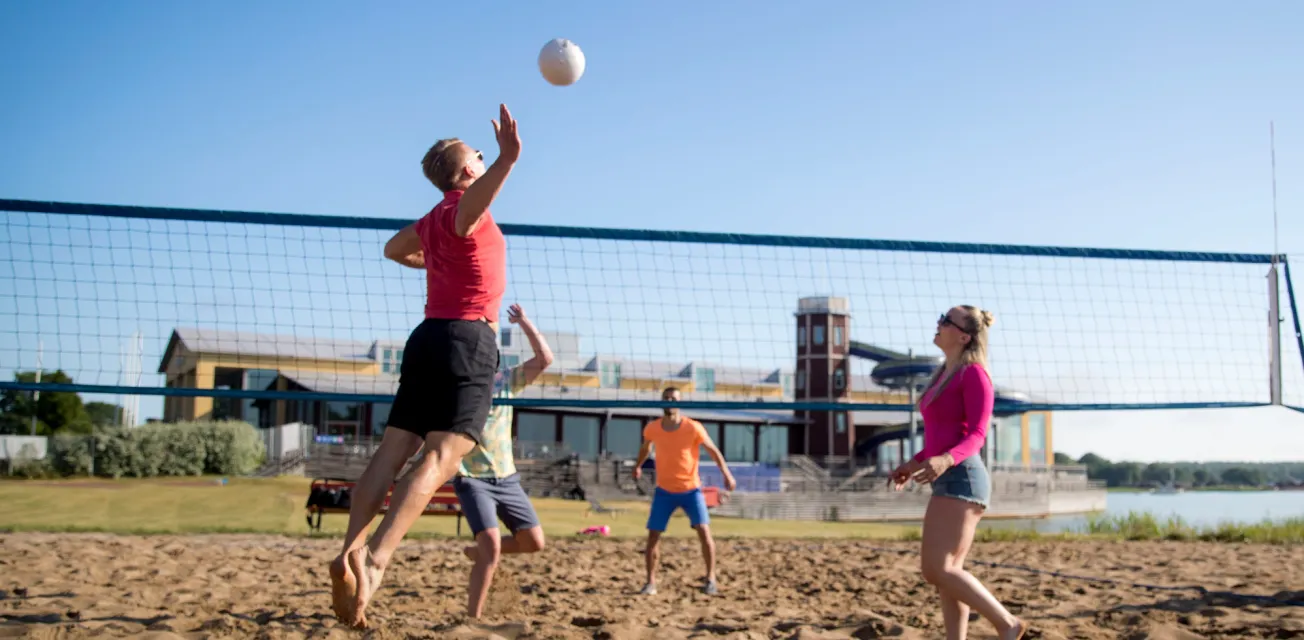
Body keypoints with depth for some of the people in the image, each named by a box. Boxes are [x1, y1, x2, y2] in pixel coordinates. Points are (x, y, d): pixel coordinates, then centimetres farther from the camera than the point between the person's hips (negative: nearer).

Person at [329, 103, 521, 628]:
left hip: (429, 335, 8)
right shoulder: (465, 208, -4)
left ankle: (352, 550, -12)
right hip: (468, 338, -8)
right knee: (443, 454, -17)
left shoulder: (432, 220, 21)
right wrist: (507, 160, -50)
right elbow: (474, 199, -32)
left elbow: (393, 249, 41)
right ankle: (376, 559, -32)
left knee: (394, 448, 1)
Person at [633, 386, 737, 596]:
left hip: (690, 489, -2)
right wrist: (638, 466, 25)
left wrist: (726, 474, -12)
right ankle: (651, 582, 9)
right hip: (664, 490, 2)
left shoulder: (693, 428, -14)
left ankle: (710, 579, 1)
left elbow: (713, 451, -4)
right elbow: (646, 447, 18)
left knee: (704, 531, -12)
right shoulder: (652, 428, -5)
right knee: (653, 535, -4)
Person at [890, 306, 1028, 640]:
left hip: (961, 478, -10)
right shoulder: (945, 375, 18)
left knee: (935, 569, -13)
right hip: (948, 481, 10)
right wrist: (913, 464, 20)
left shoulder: (973, 373, -9)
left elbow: (976, 435, -16)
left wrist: (944, 460, -33)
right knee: (946, 572, 7)